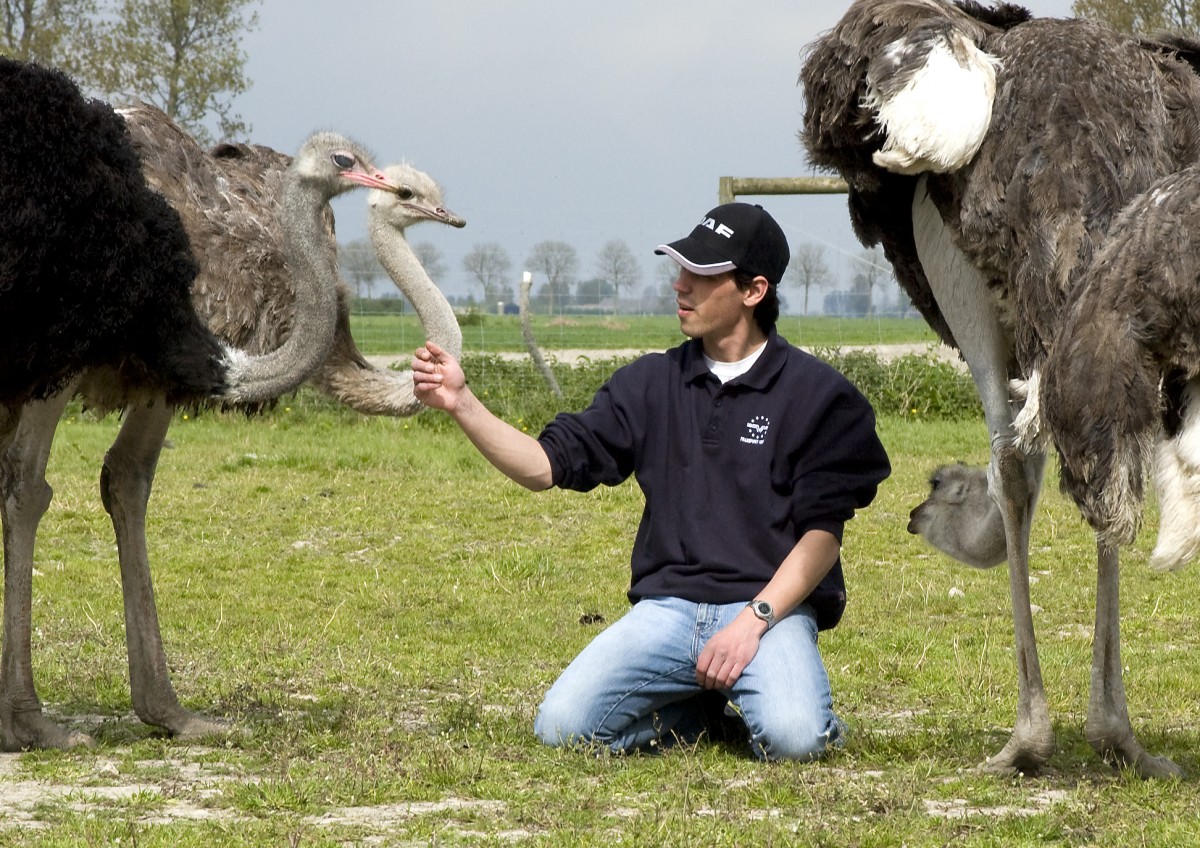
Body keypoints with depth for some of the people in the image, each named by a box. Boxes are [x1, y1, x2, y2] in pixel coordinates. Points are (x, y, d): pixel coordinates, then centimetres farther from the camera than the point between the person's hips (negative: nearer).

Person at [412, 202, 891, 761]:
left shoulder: (817, 394, 1)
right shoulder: (650, 383, 12)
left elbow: (823, 532, -3)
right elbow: (545, 465, 7)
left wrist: (753, 621, -15)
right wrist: (462, 404, -8)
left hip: (771, 608, -3)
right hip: (667, 608, 4)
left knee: (792, 736, -33)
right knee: (561, 726, -18)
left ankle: (747, 701, 5)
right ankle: (701, 706, 7)